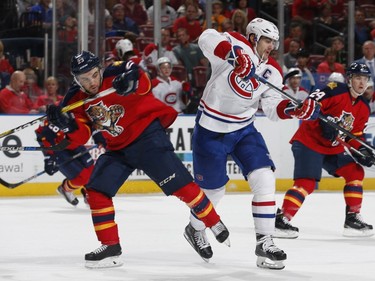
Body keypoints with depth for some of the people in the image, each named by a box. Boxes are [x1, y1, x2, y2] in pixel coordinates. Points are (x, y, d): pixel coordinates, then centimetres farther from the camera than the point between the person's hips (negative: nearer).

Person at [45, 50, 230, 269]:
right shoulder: (75, 100, -1)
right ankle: (110, 247, 4)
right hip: (118, 147, 6)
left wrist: (133, 81, -54)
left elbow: (143, 84, -32)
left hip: (148, 134, -6)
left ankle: (214, 223, 7)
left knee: (179, 185, -12)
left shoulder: (115, 74, -17)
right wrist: (68, 124, -24)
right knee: (96, 191, -4)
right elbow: (81, 137, -4)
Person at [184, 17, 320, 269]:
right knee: (213, 189, 6)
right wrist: (235, 55, -50)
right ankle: (195, 229, 37)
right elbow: (207, 39, -36)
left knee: (264, 179, -11)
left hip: (243, 129, 5)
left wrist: (295, 109, -24)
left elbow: (273, 107, -4)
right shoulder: (236, 45, -17)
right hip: (211, 129, -5)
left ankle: (264, 242, -4)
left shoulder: (272, 71, 0)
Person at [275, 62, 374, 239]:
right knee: (307, 183, -19)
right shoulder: (336, 90, -15)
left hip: (332, 148, 9)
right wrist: (325, 122, -33)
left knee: (355, 172, 4)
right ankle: (281, 220, -18)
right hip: (308, 141, -9)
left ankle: (352, 218, 12)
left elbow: (355, 135, 14)